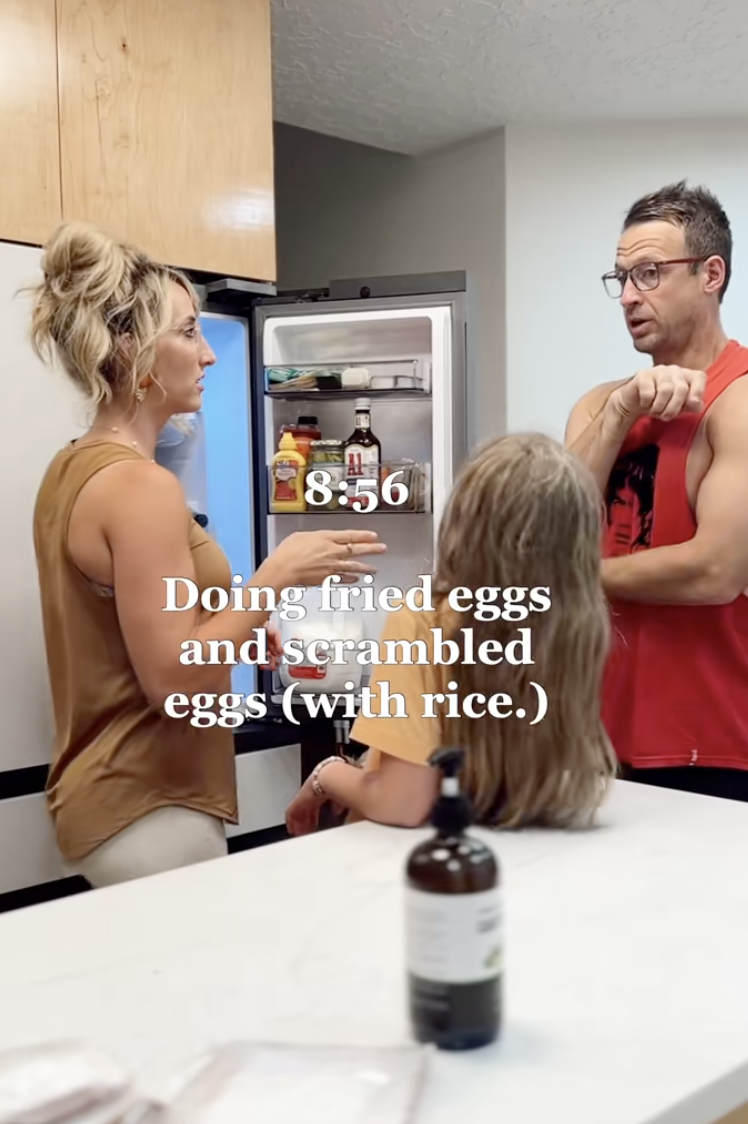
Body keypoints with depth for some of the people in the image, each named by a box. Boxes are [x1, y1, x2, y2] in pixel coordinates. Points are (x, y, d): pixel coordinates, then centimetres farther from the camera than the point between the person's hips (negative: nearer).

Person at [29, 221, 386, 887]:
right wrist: (278, 576, -20)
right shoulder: (140, 486, -22)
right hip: (149, 810, -9)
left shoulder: (73, 471, 7)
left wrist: (236, 630, 11)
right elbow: (174, 685, -24)